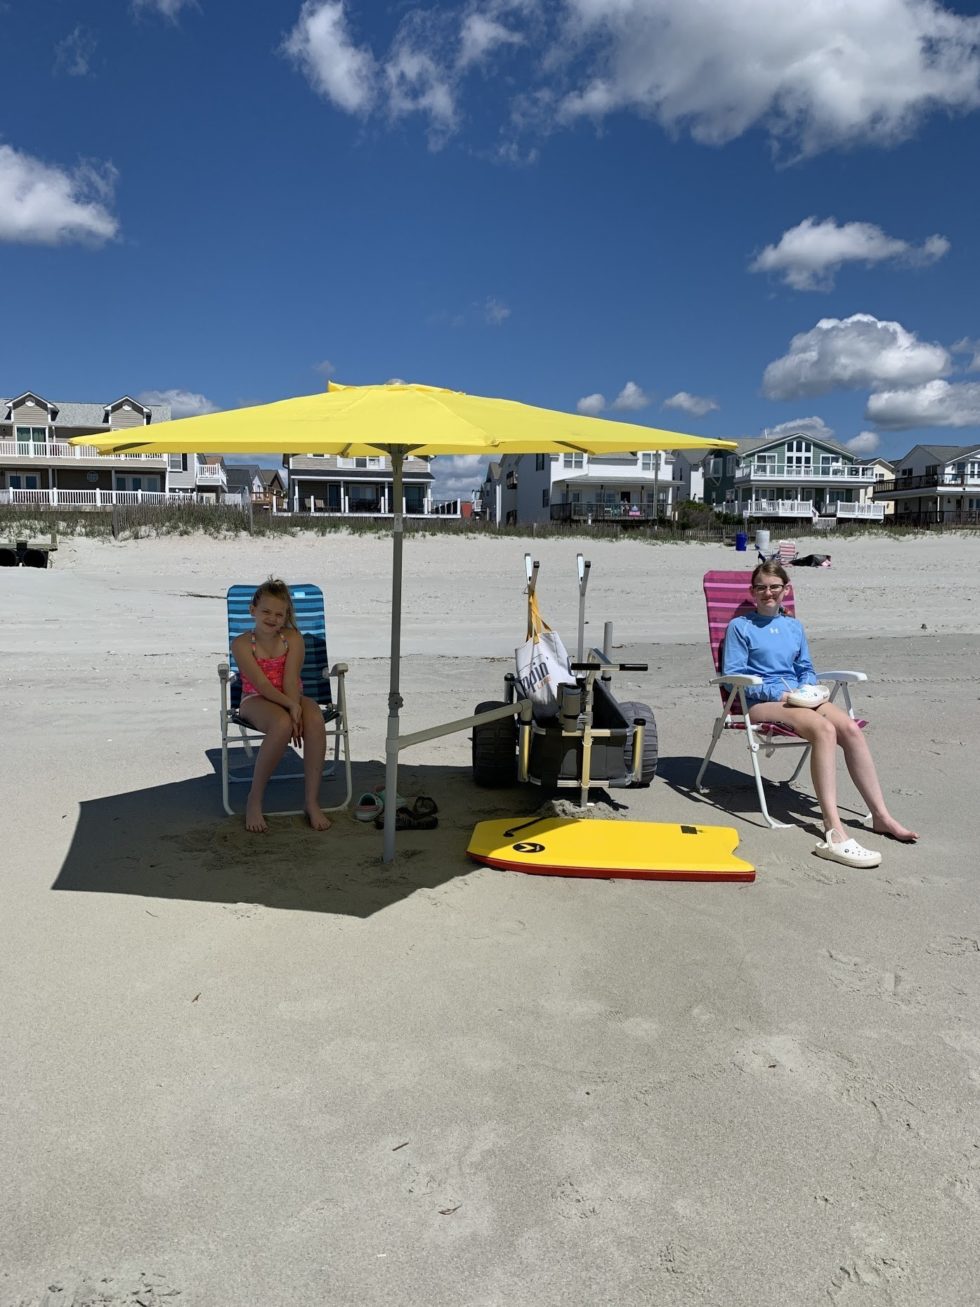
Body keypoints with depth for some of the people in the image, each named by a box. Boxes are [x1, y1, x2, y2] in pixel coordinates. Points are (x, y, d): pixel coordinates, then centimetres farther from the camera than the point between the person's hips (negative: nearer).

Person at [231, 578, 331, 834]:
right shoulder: (242, 643, -9)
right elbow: (262, 684, -18)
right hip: (256, 700, -3)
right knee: (282, 724, -38)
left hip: (290, 699, 3)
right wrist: (291, 707, -30)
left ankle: (312, 801, -23)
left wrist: (295, 709, -28)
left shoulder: (293, 638, -1)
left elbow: (291, 680, -11)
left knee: (315, 721, -33)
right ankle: (254, 801, -22)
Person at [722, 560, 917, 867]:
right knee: (824, 729, -34)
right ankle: (835, 833, -42)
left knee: (851, 729, -23)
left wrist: (807, 688, 0)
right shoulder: (740, 626, 6)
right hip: (761, 701, -6)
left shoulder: (794, 627, 23)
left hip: (797, 695, 6)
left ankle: (881, 816, -14)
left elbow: (806, 669, 25)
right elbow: (732, 675, -2)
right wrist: (776, 692, -13)